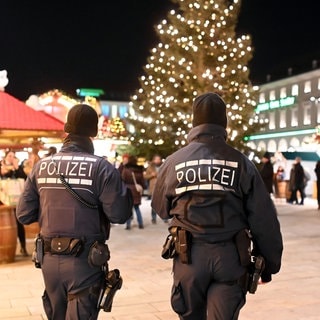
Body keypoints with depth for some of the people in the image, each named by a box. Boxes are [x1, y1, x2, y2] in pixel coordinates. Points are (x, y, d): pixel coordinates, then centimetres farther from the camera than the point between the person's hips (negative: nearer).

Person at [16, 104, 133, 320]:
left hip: (49, 260, 5)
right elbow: (119, 214, -14)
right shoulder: (101, 168, -11)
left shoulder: (41, 166, 0)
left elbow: (24, 215, 1)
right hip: (85, 261, -4)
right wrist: (125, 190, 5)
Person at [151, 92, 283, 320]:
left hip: (189, 255, 1)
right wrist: (270, 264, 9)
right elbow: (264, 220, -2)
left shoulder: (174, 162, -2)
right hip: (230, 256, -1)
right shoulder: (242, 163, -4)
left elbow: (161, 209, 12)